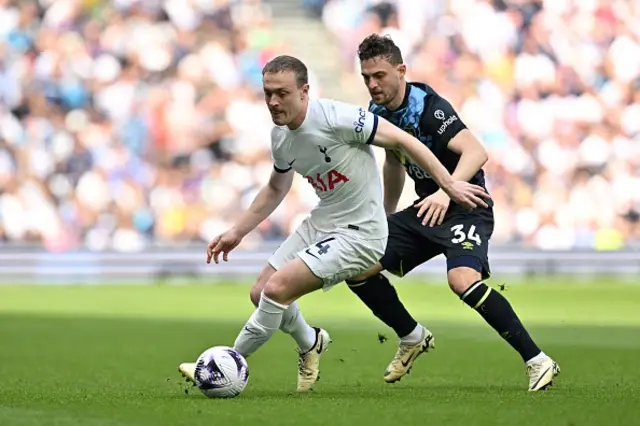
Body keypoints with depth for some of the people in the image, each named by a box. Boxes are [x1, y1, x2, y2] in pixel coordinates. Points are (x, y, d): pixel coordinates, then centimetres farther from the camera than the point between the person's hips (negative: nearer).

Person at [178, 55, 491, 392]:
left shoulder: (335, 117, -24)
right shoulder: (280, 136, 1)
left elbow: (403, 140, -18)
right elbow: (275, 189, 21)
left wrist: (449, 185, -20)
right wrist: (237, 232, 17)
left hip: (358, 234, -8)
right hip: (320, 223, 8)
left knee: (277, 288, -19)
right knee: (260, 294, 8)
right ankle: (310, 343, 38)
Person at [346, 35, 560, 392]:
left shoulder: (428, 107, -22)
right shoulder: (378, 111, 3)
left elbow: (477, 152, -36)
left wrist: (446, 191, -52)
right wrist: (384, 219, 29)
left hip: (464, 206, -8)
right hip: (425, 209, 8)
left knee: (462, 280, -33)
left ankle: (538, 361, -24)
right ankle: (413, 338, 22)